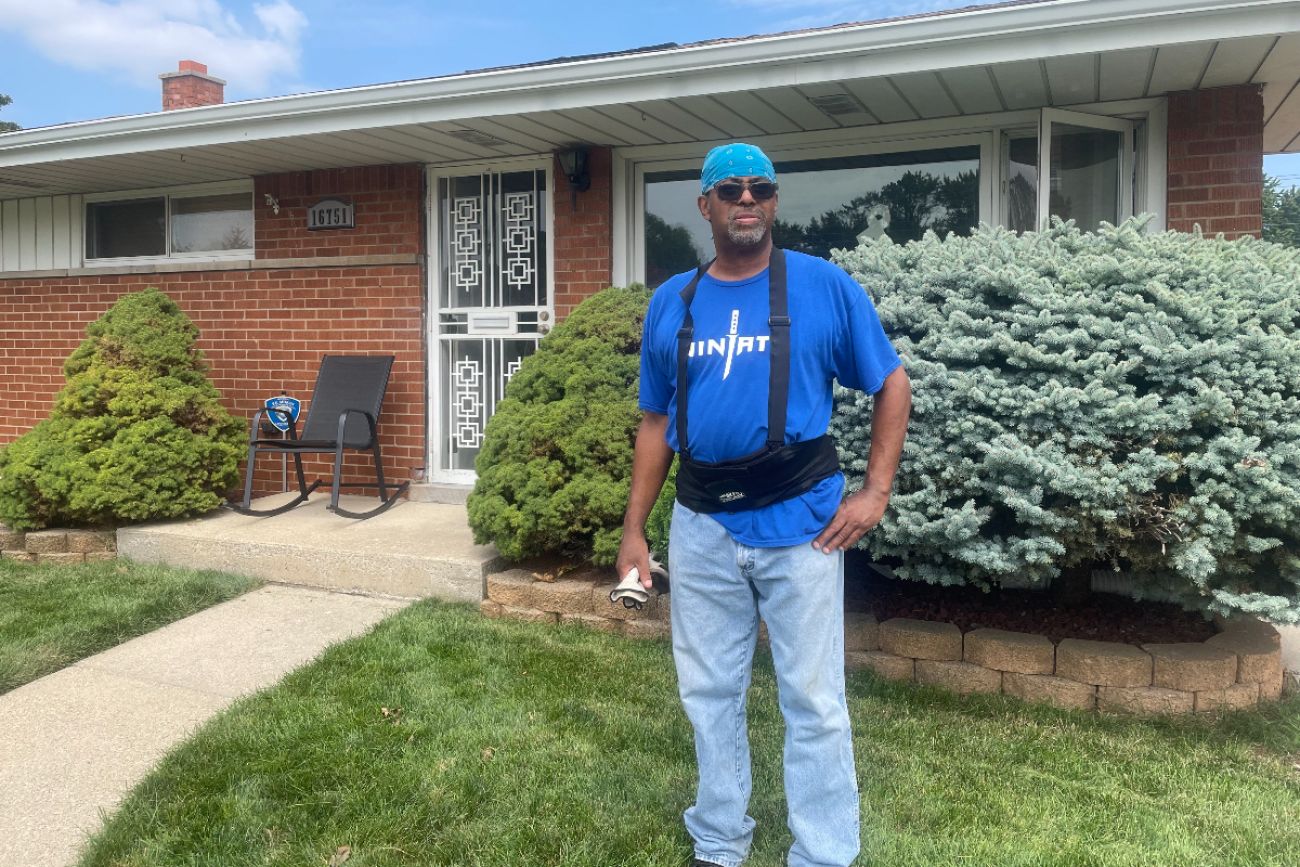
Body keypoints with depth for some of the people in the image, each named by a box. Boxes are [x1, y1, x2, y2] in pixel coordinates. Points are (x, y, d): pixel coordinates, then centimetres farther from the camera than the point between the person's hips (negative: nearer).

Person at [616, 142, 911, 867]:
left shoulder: (824, 285, -3)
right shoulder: (672, 302, 6)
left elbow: (892, 385, 3)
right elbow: (656, 421, 11)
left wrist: (876, 492, -7)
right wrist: (634, 530, 7)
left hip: (800, 521, -3)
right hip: (702, 528, 4)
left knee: (814, 703, 5)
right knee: (709, 693, 15)